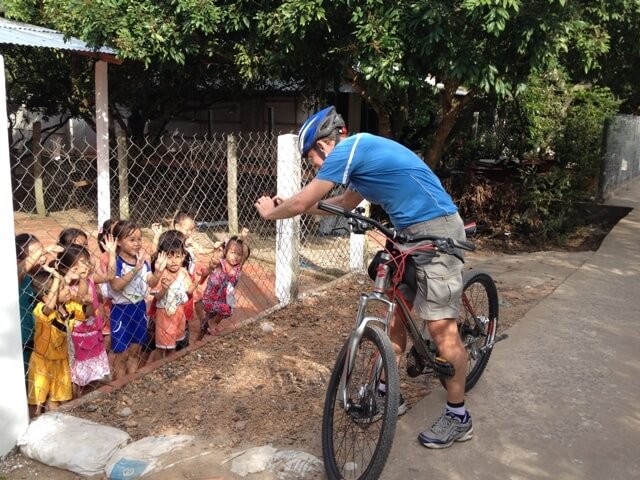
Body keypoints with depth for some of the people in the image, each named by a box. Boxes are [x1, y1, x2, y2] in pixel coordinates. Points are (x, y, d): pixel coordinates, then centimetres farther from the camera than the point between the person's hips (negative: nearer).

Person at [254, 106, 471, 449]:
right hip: (414, 233, 10)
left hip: (436, 231, -10)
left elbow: (301, 204, -10)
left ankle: (458, 417, 8)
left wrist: (271, 212, 11)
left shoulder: (346, 150, -14)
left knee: (440, 327, -4)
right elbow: (346, 202, 29)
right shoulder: (361, 149, 16)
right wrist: (290, 205, 27)